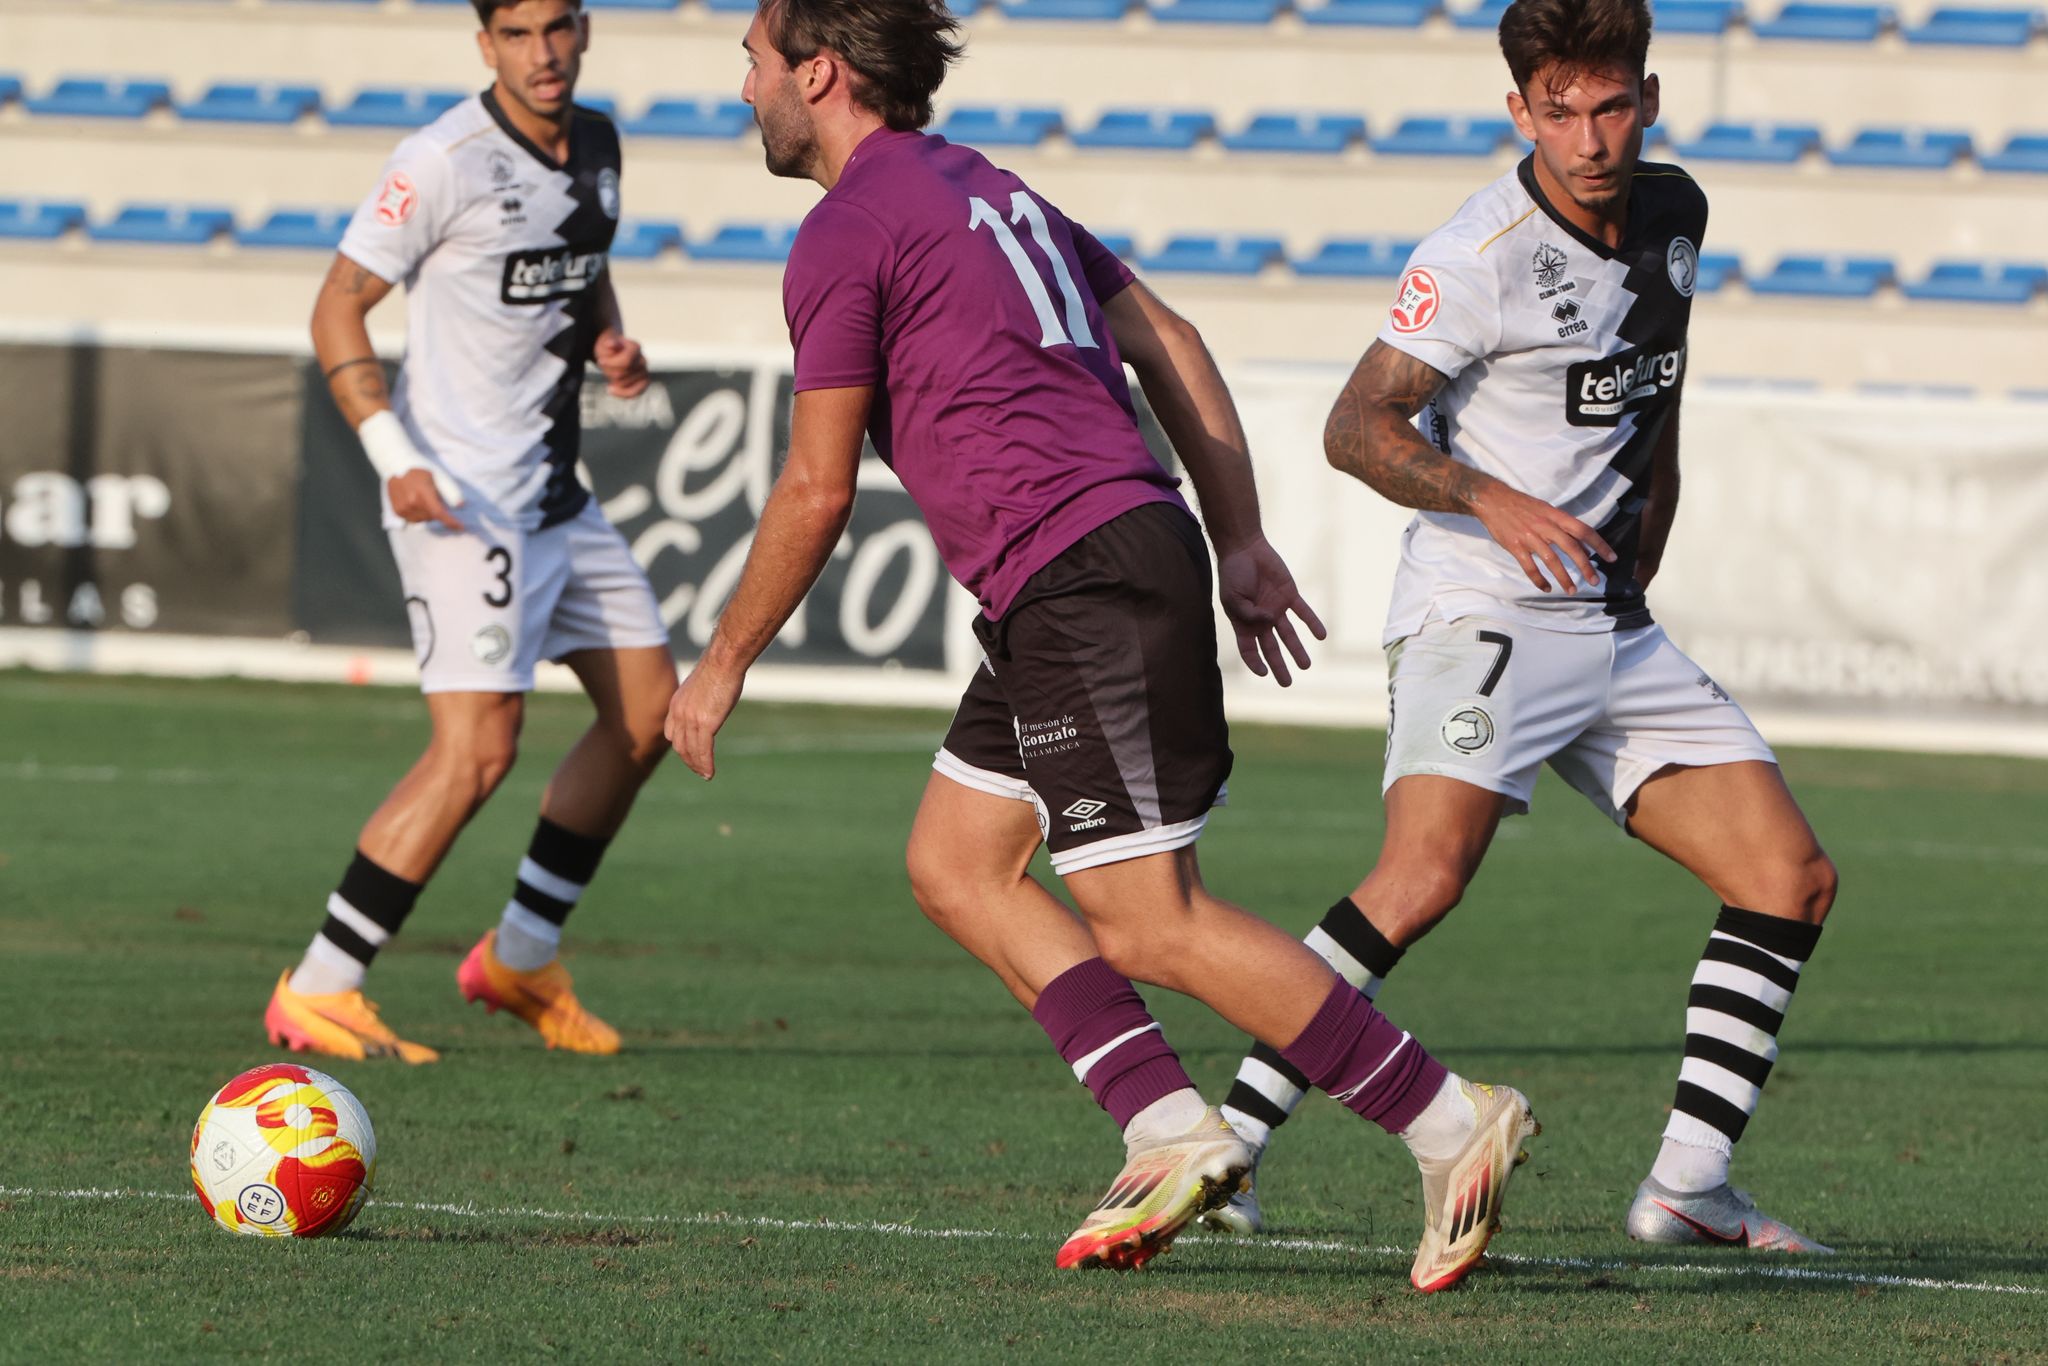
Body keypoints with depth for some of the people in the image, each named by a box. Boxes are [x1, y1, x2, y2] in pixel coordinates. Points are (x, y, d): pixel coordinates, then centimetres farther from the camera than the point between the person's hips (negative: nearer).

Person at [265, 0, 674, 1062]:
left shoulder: (596, 146, 8)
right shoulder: (446, 162, -16)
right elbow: (337, 309, -12)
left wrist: (611, 339, 3)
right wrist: (392, 456, -23)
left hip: (553, 488, 9)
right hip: (464, 494, -9)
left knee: (648, 710, 12)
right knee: (479, 746, -17)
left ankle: (521, 957, 24)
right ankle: (317, 994, -12)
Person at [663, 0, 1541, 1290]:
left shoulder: (844, 237, -6)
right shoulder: (985, 187, 21)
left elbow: (818, 491, -6)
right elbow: (1169, 344, 20)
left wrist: (726, 662, 6)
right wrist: (1242, 545, 21)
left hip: (1082, 586, -10)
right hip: (1131, 544, 10)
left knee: (1153, 926, -9)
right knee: (955, 862, 13)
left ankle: (1451, 1123, -10)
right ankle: (1171, 1131, 4)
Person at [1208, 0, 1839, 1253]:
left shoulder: (1674, 214, 9)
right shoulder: (1483, 256, -15)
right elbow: (1358, 426, -17)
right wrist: (1495, 503, -31)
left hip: (1616, 632, 8)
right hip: (1483, 617, -8)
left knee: (1794, 877, 1)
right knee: (1427, 874, -28)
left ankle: (1690, 1185, 4)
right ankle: (1223, 1143, -25)